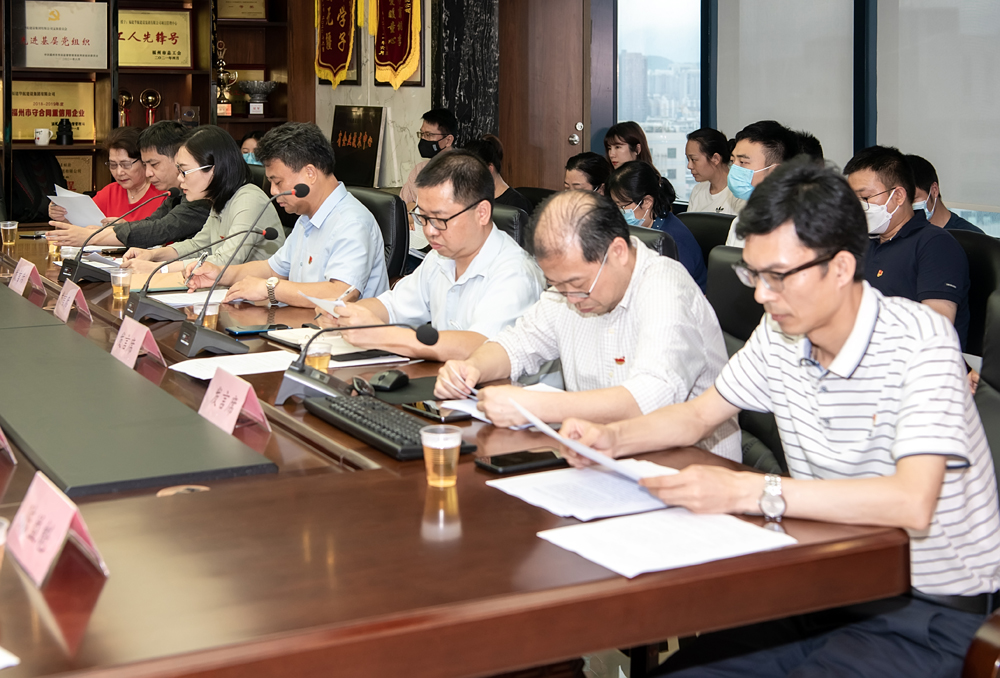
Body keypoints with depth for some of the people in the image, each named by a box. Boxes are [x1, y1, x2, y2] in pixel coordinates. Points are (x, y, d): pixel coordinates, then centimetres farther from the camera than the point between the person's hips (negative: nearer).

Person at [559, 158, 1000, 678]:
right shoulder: (780, 334, 2)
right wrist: (611, 439, -2)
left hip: (929, 612, -5)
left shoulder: (918, 339, -19)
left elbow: (912, 502, -32)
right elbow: (697, 416, 18)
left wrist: (748, 492, -34)